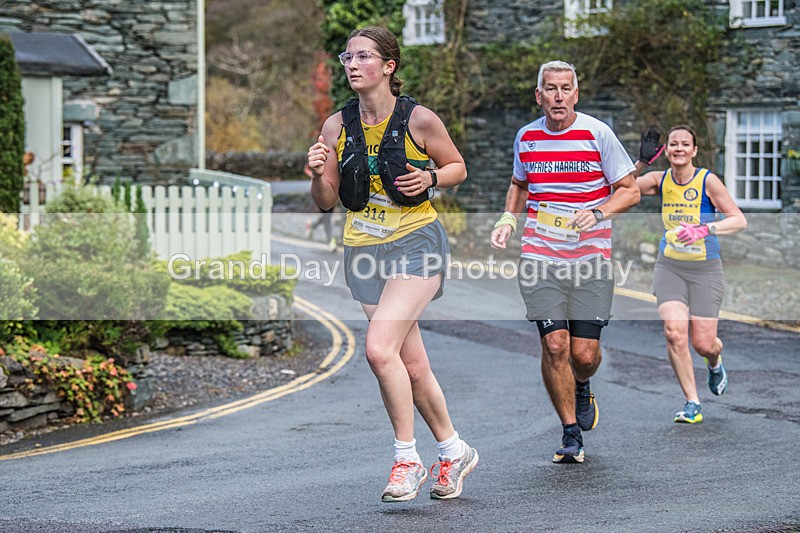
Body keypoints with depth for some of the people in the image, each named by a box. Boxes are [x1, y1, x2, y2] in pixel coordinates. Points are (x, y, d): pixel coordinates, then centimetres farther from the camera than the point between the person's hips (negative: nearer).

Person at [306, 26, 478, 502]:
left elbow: (458, 167, 6)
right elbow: (327, 202, 7)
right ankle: (454, 451, 28)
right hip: (364, 248, 5)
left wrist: (430, 179, -14)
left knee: (379, 347, -22)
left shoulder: (419, 119, -8)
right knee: (412, 365, 10)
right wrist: (318, 174, -14)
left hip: (416, 243, -5)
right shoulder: (336, 126, 2)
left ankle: (407, 459, -7)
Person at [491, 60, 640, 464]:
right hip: (540, 256, 2)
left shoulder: (597, 134, -4)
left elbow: (630, 190, 1)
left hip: (592, 260, -1)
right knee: (555, 346, -9)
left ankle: (581, 387, 34)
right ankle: (571, 433, 7)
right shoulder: (526, 137, 5)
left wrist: (598, 213, -17)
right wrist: (508, 220, 8)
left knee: (585, 354, -3)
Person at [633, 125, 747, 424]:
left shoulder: (707, 181, -11)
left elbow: (739, 220, -13)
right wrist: (641, 162, -17)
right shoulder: (660, 180, -1)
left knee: (703, 344, -3)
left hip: (705, 270, -2)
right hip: (669, 267, 2)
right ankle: (692, 402, -6)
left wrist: (704, 230, -27)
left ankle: (715, 363, 38)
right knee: (674, 331, -19)